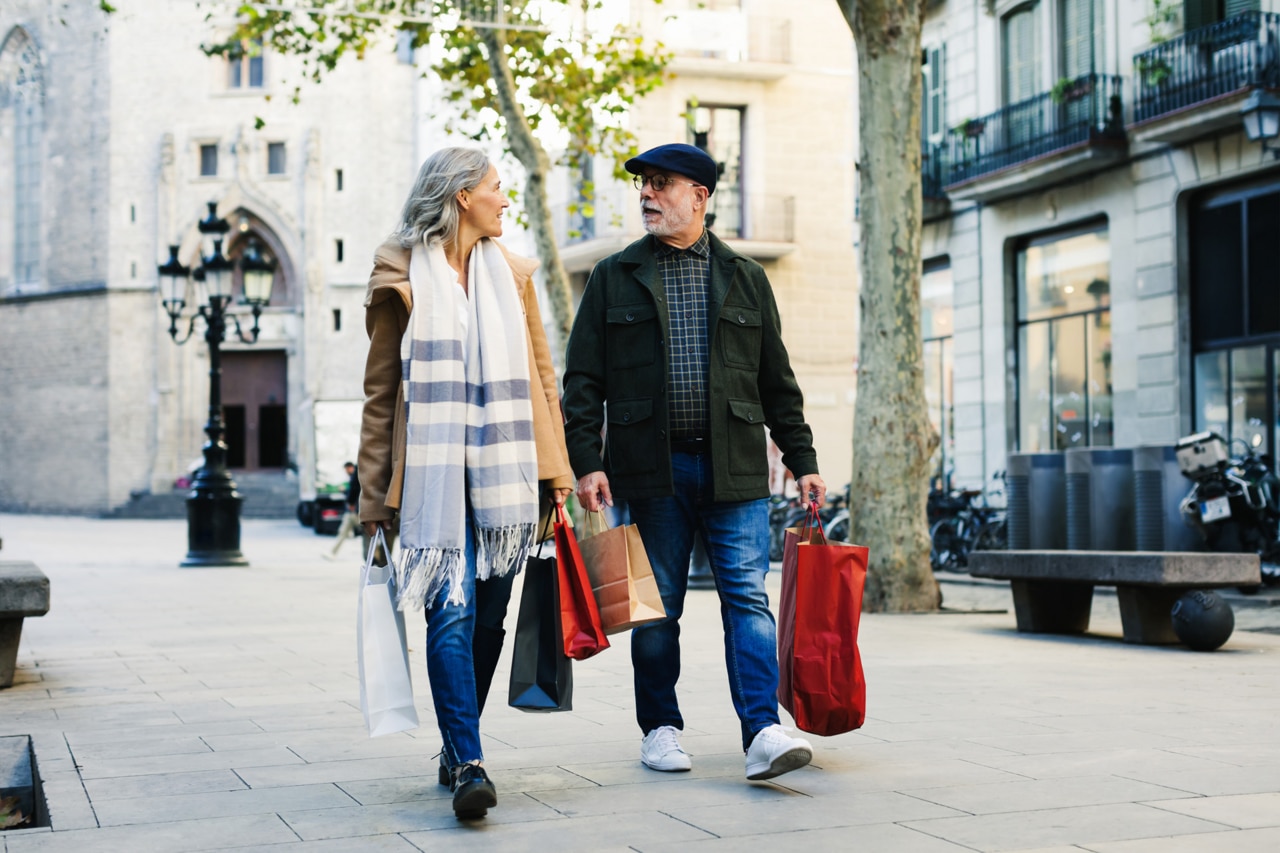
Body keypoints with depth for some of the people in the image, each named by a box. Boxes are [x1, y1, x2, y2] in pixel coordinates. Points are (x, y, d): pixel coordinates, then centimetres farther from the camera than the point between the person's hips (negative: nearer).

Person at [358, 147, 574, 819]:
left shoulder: (511, 273, 14)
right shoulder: (401, 278, 1)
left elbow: (540, 376, 16)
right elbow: (381, 392, 3)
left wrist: (556, 470, 9)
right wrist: (374, 496, 1)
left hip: (501, 473, 4)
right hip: (433, 475, -4)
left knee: (488, 616, 7)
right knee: (452, 612, -14)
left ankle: (457, 750, 21)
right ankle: (470, 765, -16)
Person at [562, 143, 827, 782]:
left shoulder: (745, 279, 12)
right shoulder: (614, 278, 10)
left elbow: (777, 380, 14)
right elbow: (583, 379, 5)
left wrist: (802, 460, 9)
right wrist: (586, 461, -6)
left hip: (734, 467, 0)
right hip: (652, 467, 0)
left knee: (747, 596, -7)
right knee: (656, 606, 6)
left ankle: (763, 731, -9)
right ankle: (661, 728, 18)